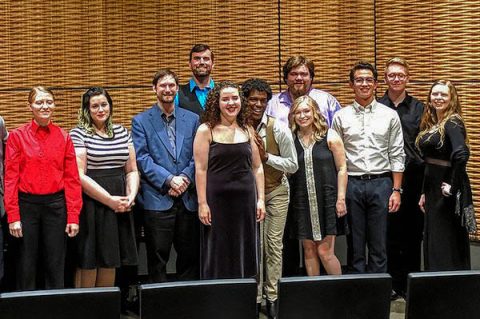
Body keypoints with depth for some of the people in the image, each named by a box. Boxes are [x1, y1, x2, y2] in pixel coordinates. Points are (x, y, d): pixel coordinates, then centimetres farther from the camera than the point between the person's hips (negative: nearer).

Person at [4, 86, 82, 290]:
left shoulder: (64, 137, 4)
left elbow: (72, 179, 2)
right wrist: (13, 216, -9)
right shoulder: (17, 136, 0)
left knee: (55, 266, 6)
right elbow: (10, 177, -3)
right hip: (26, 205, -1)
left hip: (56, 205, 1)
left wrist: (73, 217, -4)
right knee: (26, 266, 6)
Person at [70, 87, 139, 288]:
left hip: (120, 208, 5)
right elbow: (79, 176, -11)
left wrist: (131, 196, -4)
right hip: (91, 205, -5)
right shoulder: (78, 134, -3)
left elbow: (132, 171, 15)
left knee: (111, 262, 9)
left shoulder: (121, 132, 14)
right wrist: (109, 200, -13)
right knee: (88, 263, -3)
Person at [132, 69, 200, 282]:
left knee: (190, 256, 8)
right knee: (157, 258, 2)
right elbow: (142, 158, -6)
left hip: (188, 198, 3)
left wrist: (185, 179, -10)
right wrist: (169, 180, -14)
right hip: (157, 199, -3)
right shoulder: (141, 121, 3)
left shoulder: (192, 119, 11)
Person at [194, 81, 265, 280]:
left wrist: (261, 199, 5)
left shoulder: (247, 131, 10)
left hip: (245, 199, 4)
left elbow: (257, 167, 12)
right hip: (217, 200, -4)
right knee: (218, 255, 2)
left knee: (244, 254, 7)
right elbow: (200, 169, -6)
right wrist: (202, 204, -12)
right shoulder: (206, 131, -2)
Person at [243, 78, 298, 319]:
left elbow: (293, 165, -9)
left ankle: (272, 298, 7)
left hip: (276, 191, 0)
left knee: (274, 244, 0)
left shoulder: (279, 129, -13)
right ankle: (255, 297, 8)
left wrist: (266, 156, -20)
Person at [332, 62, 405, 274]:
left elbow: (397, 156, 4)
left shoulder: (389, 115, 4)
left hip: (381, 183, 0)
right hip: (351, 183, 0)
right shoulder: (341, 117, 5)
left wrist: (397, 190, -2)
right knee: (355, 244, 7)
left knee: (379, 246, 5)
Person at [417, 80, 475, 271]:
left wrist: (453, 186, -23)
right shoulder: (431, 124, 12)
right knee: (432, 243, 15)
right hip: (433, 193, 9)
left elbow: (461, 154, -31)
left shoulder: (452, 123, -14)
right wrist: (425, 193, 16)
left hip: (447, 194, -9)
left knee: (448, 245, -2)